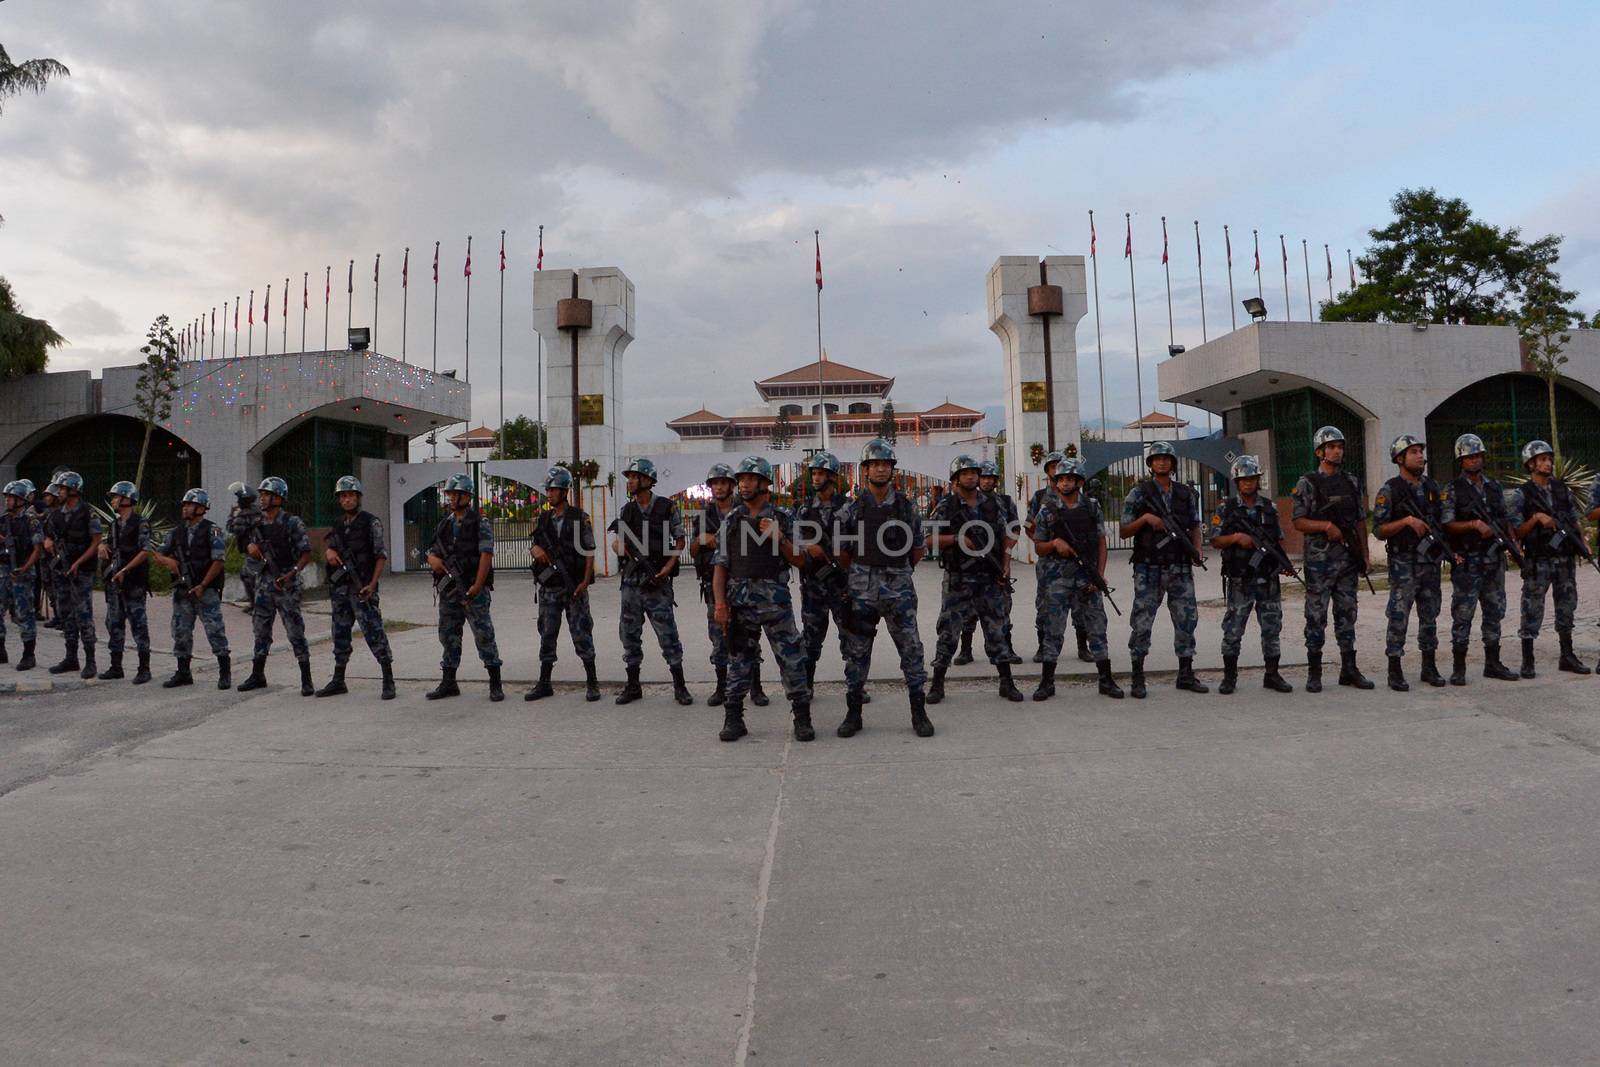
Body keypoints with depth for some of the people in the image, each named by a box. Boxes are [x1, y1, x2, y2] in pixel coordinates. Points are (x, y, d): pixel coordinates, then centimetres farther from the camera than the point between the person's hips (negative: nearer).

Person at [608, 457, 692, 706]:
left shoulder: (667, 507, -3)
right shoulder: (626, 510, 9)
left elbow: (680, 540, 1)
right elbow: (616, 543, 11)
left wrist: (669, 565, -11)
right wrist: (620, 546, -12)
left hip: (657, 582, -4)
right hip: (631, 580, 5)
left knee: (667, 633, -4)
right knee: (630, 634, 8)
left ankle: (680, 686, 5)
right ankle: (633, 686, 19)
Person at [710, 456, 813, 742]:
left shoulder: (782, 519, 5)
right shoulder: (731, 522, 8)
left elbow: (798, 560, 3)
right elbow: (720, 566, 6)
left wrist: (779, 539, -13)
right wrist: (720, 604, -3)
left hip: (776, 600, -1)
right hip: (740, 600, 1)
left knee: (792, 659, -1)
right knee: (738, 660, 7)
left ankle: (802, 719, 9)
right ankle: (733, 720, 16)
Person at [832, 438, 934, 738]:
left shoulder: (906, 506, 4)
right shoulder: (851, 508, 0)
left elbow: (919, 548, 15)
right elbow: (840, 550, 7)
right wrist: (857, 574, 11)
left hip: (899, 588, 1)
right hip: (862, 589, 0)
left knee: (911, 648, 0)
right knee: (857, 651, 5)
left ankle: (919, 713, 11)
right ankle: (853, 714, 15)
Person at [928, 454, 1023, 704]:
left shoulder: (992, 503, 8)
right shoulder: (946, 505, -1)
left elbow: (1005, 536, 12)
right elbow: (932, 539, -5)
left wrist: (1004, 566, 2)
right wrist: (957, 538, -19)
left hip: (989, 578, 3)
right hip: (957, 579, -3)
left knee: (996, 629, 6)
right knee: (948, 630, 0)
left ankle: (1007, 683, 15)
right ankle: (937, 685, 9)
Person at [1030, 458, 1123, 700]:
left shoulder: (1092, 506, 4)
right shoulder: (1047, 510, 0)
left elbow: (1101, 542, 6)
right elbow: (1038, 548, 4)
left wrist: (1100, 574, -4)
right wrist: (1055, 543, -16)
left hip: (1087, 575, 1)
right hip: (1059, 575, -1)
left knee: (1096, 627, 4)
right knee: (1053, 629, 1)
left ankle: (1106, 680, 13)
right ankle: (1047, 682, 9)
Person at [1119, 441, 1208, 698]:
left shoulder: (1186, 493, 11)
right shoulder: (1138, 493, 0)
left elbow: (1194, 526, 17)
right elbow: (1125, 531, 0)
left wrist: (1197, 549, 0)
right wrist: (1145, 518, -16)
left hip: (1181, 568, 4)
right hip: (1149, 569, -4)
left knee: (1187, 619, 6)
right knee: (1142, 622, -4)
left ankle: (1186, 675, 18)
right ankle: (1138, 679, 4)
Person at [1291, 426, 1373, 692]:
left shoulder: (1351, 481, 11)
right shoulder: (1307, 484, -4)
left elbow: (1360, 521, 14)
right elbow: (1298, 522, -7)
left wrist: (1365, 554, 9)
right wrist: (1326, 525, -21)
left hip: (1348, 557, 5)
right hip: (1319, 558, -5)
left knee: (1347, 615, 9)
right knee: (1316, 617, -1)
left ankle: (1349, 670, 16)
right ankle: (1314, 673, 5)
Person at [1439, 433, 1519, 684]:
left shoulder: (1495, 487, 12)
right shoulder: (1452, 490, -5)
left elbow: (1505, 520, 18)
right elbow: (1447, 525, -11)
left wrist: (1514, 544, 7)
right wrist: (1474, 524, -23)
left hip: (1494, 560, 6)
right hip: (1467, 562, -6)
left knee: (1495, 612, 10)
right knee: (1462, 615, -3)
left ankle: (1493, 664, 20)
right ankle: (1458, 668, 2)